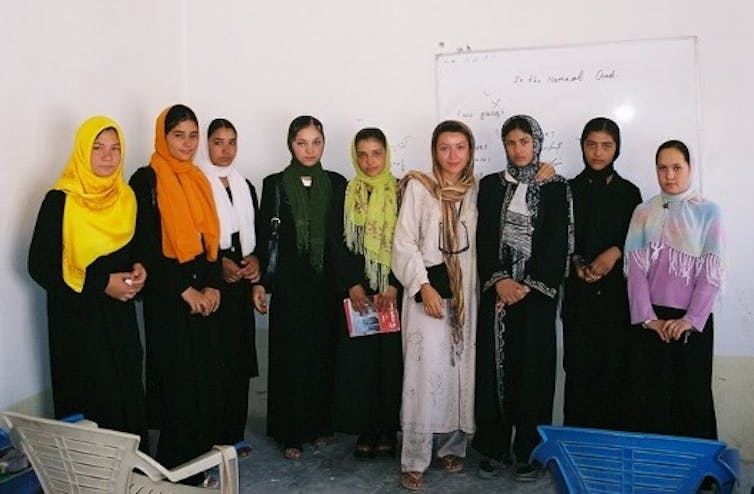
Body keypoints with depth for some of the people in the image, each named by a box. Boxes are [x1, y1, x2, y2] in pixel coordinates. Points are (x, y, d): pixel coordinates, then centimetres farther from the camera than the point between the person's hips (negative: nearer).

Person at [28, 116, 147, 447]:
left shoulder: (126, 197, 5)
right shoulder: (60, 201, -11)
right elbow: (40, 266, -11)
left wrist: (137, 269, -3)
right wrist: (101, 284, -17)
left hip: (121, 316, 5)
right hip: (78, 320, -5)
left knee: (129, 397, 8)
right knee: (90, 404, 1)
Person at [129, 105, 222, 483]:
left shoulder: (198, 179, 11)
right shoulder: (147, 179, -7)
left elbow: (210, 238, 10)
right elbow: (146, 244, -12)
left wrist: (213, 285, -3)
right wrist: (185, 290, -13)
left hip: (204, 293, 6)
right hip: (167, 296, -6)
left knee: (205, 374, 10)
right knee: (177, 377, 1)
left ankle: (203, 454, 24)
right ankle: (177, 462, 15)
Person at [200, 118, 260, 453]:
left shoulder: (245, 186, 16)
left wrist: (254, 259, 0)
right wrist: (219, 262, -13)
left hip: (241, 281, 6)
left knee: (240, 358, 8)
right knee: (216, 359, -6)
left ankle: (234, 432, 19)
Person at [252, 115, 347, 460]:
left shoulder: (336, 184, 6)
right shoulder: (275, 184, 1)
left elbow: (344, 236, 8)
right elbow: (264, 237, 1)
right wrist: (259, 282, -5)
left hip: (327, 283, 2)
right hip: (289, 283, -2)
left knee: (324, 353, 8)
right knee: (290, 357, 3)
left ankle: (319, 425, 24)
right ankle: (291, 433, 14)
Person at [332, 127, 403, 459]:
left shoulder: (401, 192, 2)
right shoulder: (346, 193, 5)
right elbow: (341, 245, 3)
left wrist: (393, 286, -11)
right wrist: (353, 285, -8)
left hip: (393, 290, -1)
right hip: (357, 290, 1)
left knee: (391, 356, 3)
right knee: (358, 357, 2)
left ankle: (387, 429, 16)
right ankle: (365, 429, 15)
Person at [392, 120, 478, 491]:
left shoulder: (475, 190, 10)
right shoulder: (417, 186, -2)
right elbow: (404, 242, -6)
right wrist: (423, 286, -15)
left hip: (464, 291, 4)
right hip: (427, 290, -4)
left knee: (461, 370, 8)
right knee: (426, 373, -8)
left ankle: (452, 446, 25)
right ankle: (414, 460, 2)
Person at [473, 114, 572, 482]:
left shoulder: (555, 187, 4)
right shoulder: (491, 185, 9)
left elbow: (558, 242, -4)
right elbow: (484, 238, 3)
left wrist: (528, 284, -12)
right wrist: (499, 280, -11)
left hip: (537, 291, -1)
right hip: (497, 289, 2)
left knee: (533, 367, 2)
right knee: (494, 365, 3)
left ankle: (528, 451, 13)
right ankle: (494, 448, 14)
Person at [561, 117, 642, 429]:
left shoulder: (628, 192, 7)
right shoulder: (570, 189, 7)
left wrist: (615, 252, -12)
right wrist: (576, 262, -9)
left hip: (617, 289, 0)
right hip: (579, 290, 0)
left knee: (613, 361, -2)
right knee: (578, 361, 0)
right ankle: (575, 436, 10)